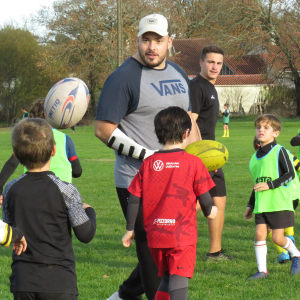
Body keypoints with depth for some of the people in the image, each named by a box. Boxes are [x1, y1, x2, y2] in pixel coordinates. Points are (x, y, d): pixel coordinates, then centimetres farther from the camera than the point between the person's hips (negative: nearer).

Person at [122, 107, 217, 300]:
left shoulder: (149, 163, 3)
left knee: (166, 279, 20)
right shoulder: (194, 163, -6)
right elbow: (205, 199, -4)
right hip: (182, 234, -4)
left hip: (155, 234, 4)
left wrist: (130, 230, 14)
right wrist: (210, 211, 19)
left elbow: (134, 200, 3)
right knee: (179, 283, -4)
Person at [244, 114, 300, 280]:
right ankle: (262, 270, 1)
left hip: (279, 202, -6)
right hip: (261, 204, 6)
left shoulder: (279, 151, -5)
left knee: (277, 238, -5)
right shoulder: (255, 157, 15)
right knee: (259, 233, -6)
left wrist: (270, 185, -19)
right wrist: (250, 205, 24)